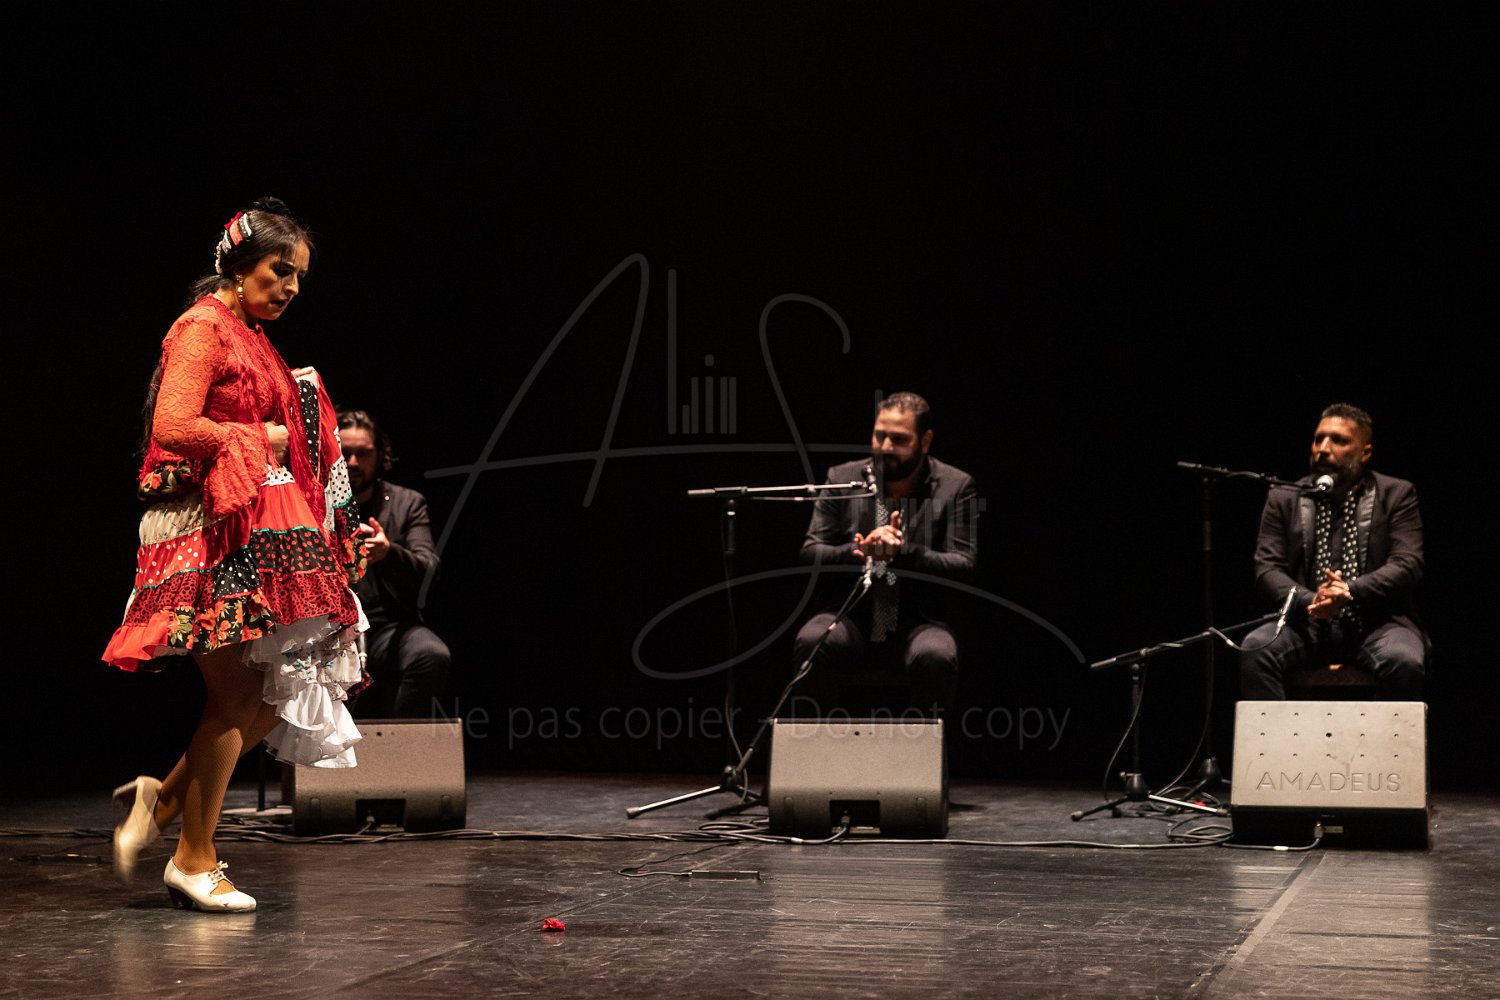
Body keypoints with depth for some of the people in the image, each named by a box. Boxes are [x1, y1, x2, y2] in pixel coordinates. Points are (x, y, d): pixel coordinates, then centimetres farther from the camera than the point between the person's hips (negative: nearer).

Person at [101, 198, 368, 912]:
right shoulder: (202, 328, -8)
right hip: (212, 535, -9)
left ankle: (164, 799, 15)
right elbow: (173, 428, -20)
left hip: (261, 532, 9)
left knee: (285, 687, 6)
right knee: (237, 695, -6)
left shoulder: (252, 339, 20)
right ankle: (194, 861, 4)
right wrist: (262, 440, -10)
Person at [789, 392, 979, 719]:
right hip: (851, 615, 1)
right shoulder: (842, 479, 6)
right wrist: (857, 552, -20)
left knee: (937, 657, -34)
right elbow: (810, 552, 2)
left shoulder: (956, 487, 1)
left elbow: (965, 566, -7)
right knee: (811, 642, -30)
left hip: (917, 621, -1)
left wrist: (903, 551, -22)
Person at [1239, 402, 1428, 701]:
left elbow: (1407, 565, -2)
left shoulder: (1396, 495, 9)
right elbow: (1267, 568, 5)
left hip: (1375, 623, -1)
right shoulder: (1284, 500, 14)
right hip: (1306, 624, 2)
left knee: (1404, 662, -34)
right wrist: (1309, 602, -16)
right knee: (1254, 649, -28)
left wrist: (1350, 591, -19)